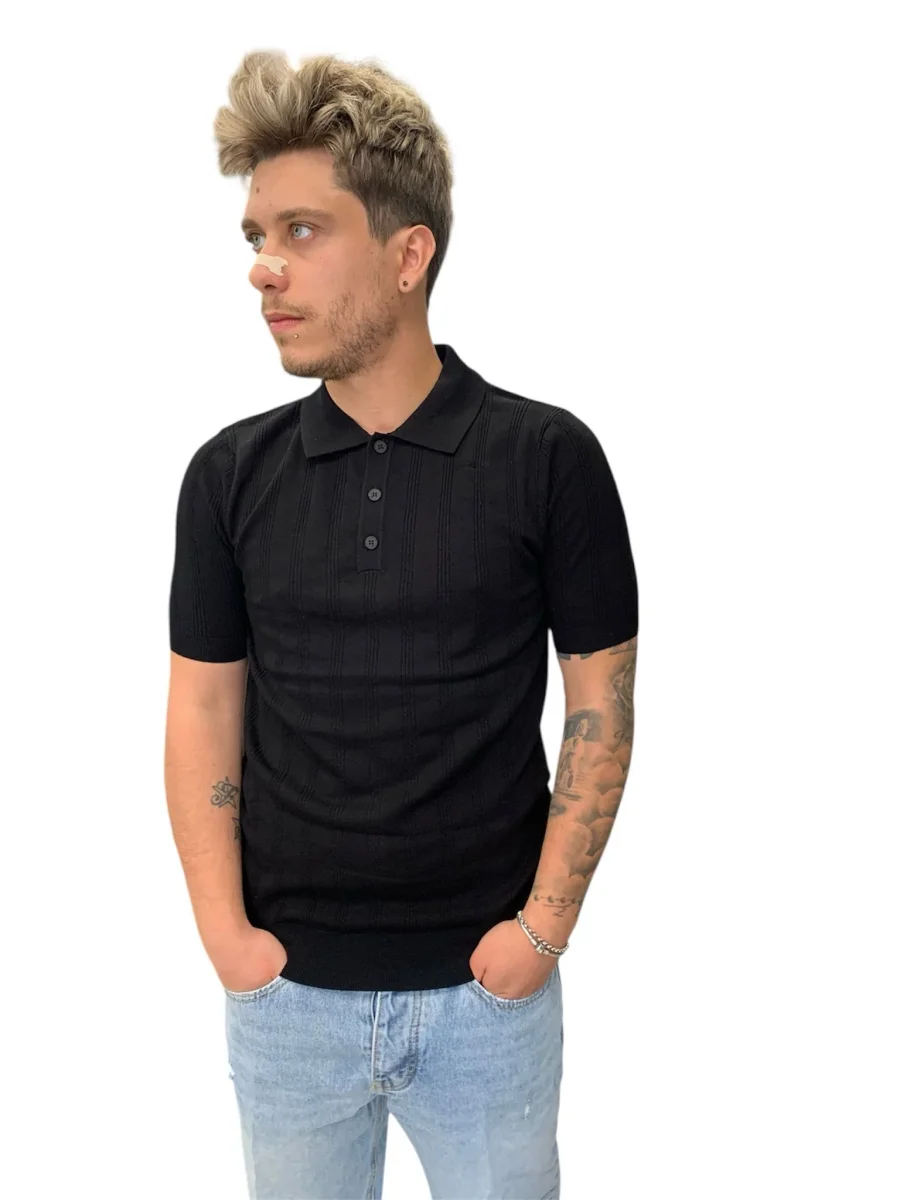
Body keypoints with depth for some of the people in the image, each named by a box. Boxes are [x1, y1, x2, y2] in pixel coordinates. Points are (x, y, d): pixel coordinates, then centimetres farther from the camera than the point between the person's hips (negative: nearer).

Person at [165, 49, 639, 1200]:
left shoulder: (547, 456, -9)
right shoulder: (230, 473, -2)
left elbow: (601, 704, -4)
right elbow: (205, 710, 2)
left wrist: (546, 926, -8)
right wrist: (224, 931, -4)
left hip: (487, 985, -2)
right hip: (283, 989, 2)